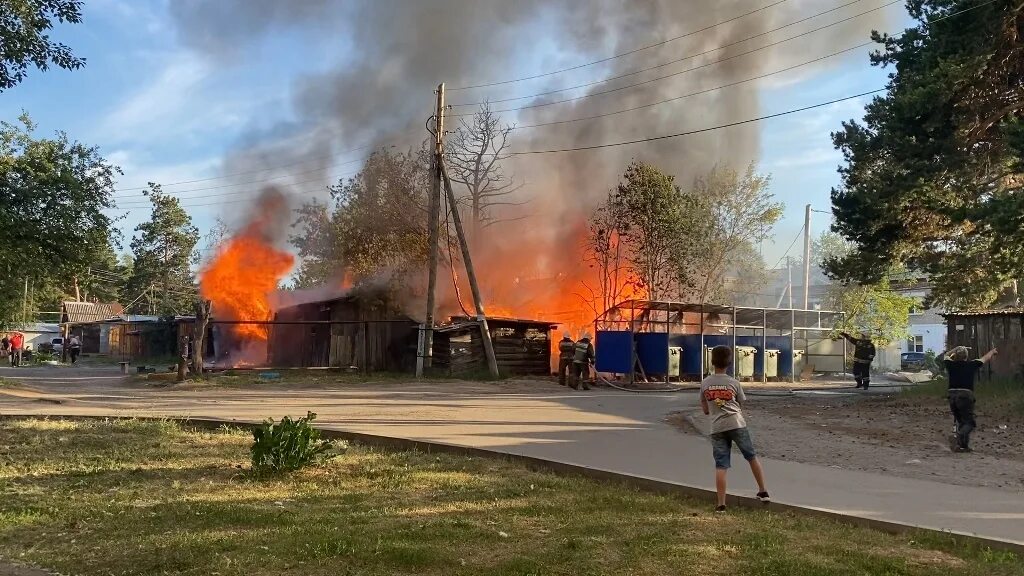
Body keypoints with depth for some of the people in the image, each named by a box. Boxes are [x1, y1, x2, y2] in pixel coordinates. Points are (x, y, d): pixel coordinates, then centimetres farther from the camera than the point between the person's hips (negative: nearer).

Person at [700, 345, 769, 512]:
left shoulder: (704, 384, 5)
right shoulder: (734, 383, 2)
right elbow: (741, 406, 11)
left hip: (717, 428, 1)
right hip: (736, 424, -1)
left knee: (720, 466, 2)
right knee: (752, 457, 17)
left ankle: (721, 504, -1)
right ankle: (763, 492, 24)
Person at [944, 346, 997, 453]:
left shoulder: (951, 365, 8)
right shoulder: (972, 365, 5)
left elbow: (946, 356, 33)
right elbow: (985, 358, 26)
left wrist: (956, 349, 44)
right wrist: (992, 351, 46)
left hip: (952, 395, 4)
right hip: (965, 395, -3)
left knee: (961, 422, 16)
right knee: (969, 423, -2)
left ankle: (964, 445, 15)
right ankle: (957, 437, -28)